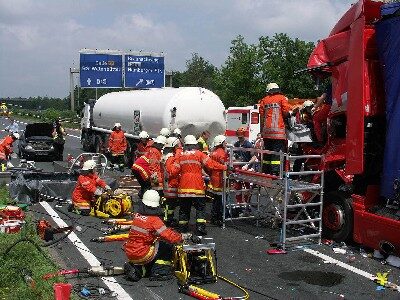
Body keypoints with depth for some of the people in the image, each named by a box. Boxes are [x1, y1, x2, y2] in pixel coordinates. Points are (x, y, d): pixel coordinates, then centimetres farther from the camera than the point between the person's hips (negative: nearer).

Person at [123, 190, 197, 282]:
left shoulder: (137, 215, 3)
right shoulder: (154, 220, -18)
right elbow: (168, 235, -21)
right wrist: (188, 236, -14)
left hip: (129, 253, 7)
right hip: (141, 255, -7)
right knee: (167, 246, 8)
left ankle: (137, 268, 13)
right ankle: (159, 272, 5)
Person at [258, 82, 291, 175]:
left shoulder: (264, 100, 13)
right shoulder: (282, 98, 2)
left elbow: (261, 116, 12)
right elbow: (286, 113, -7)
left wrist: (262, 130, 17)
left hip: (267, 130, 4)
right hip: (278, 130, -4)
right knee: (277, 151, -6)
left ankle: (266, 172, 14)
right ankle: (275, 172, -14)